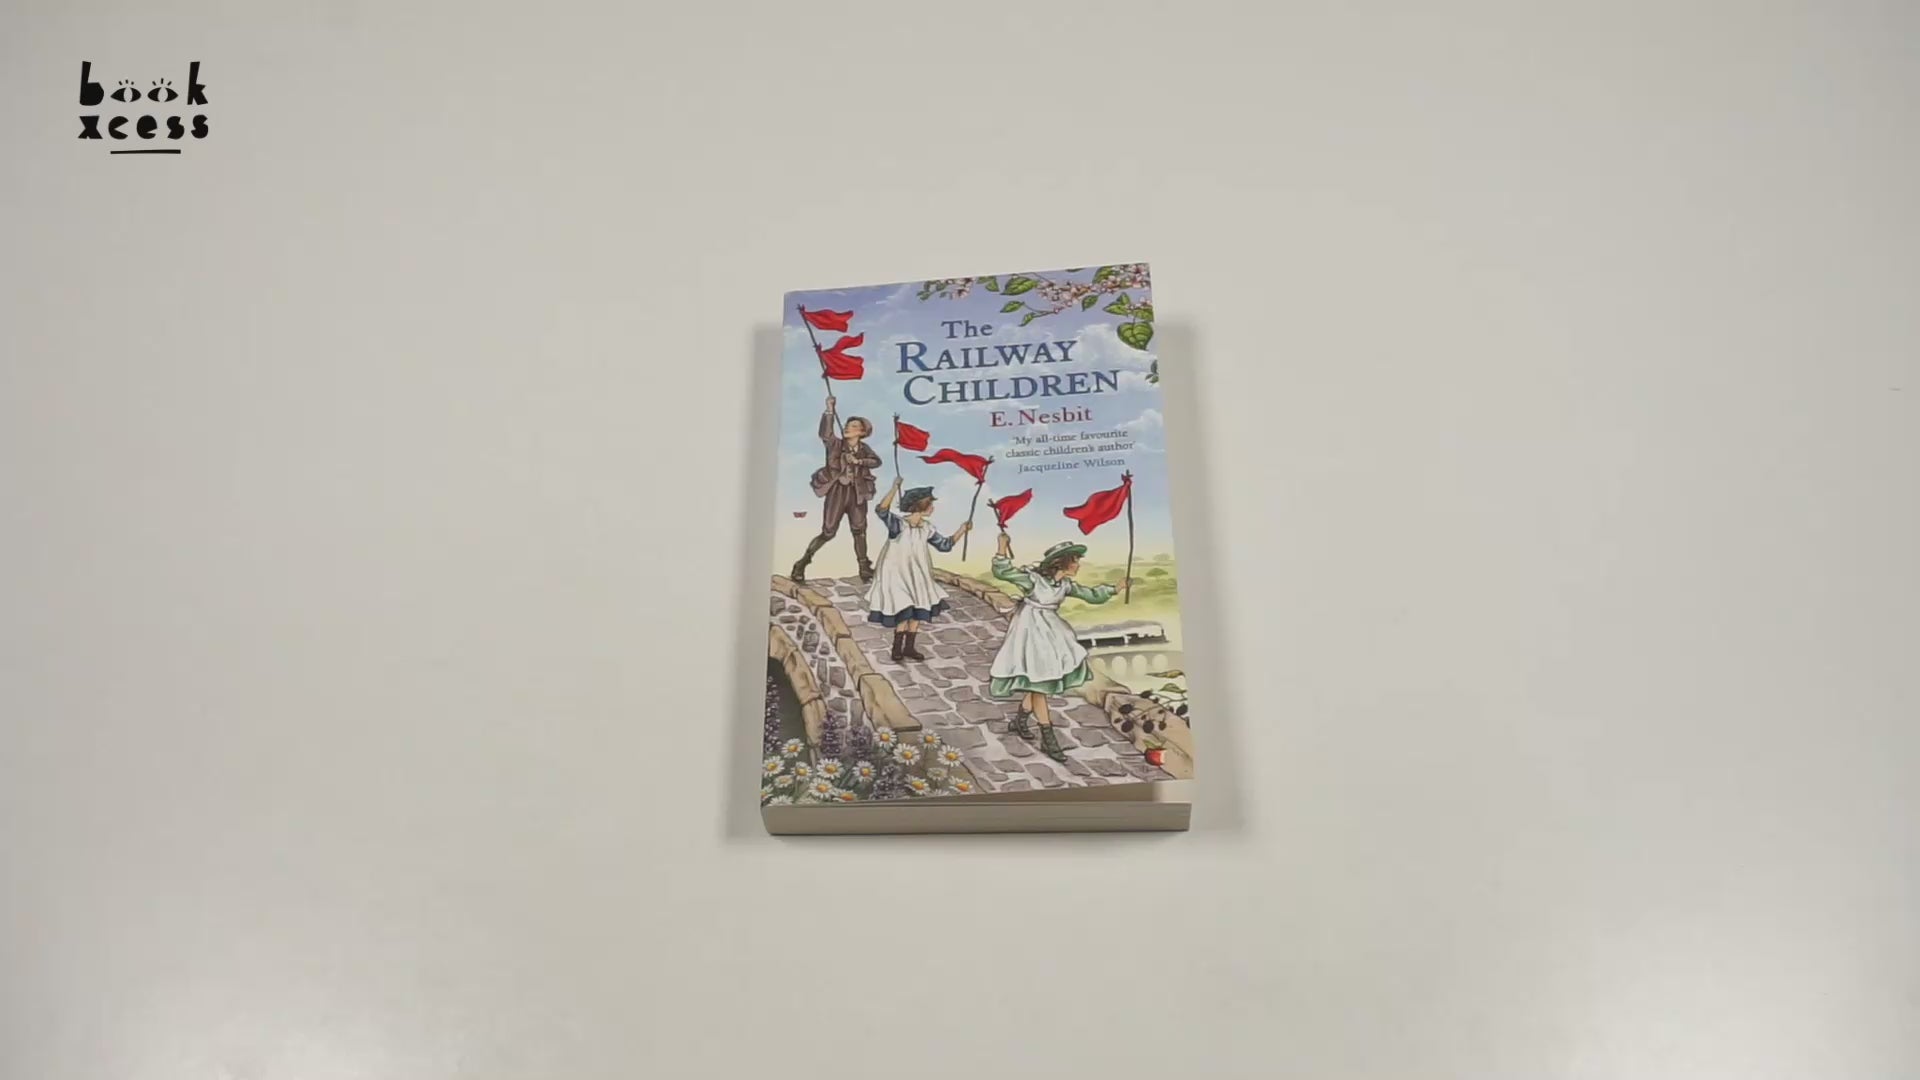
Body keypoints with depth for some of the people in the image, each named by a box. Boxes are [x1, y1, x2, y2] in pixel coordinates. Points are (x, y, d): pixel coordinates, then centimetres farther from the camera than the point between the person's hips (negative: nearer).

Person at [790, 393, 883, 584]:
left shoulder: (864, 448, 8)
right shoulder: (835, 444, -3)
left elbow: (877, 461, -5)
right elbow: (825, 433, -22)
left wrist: (859, 461, -17)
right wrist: (829, 411, -31)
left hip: (857, 494, 3)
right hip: (838, 492, -3)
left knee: (859, 531, 5)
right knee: (828, 532, -4)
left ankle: (865, 569, 13)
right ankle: (802, 563, 10)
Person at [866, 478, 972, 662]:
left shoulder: (927, 528, -4)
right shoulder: (898, 524, -23)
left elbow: (945, 545, 6)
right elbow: (881, 510, -41)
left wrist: (961, 530, -5)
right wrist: (895, 487, -47)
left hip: (917, 575, 7)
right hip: (896, 573, -7)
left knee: (918, 610, 11)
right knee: (904, 611, -6)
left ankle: (909, 647, 28)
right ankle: (897, 648, 14)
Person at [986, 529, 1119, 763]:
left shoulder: (1066, 584, 0)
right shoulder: (1033, 578, -21)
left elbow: (1091, 595, 12)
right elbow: (1002, 572, -26)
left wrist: (1113, 590, 9)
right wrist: (1003, 548, -35)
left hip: (1050, 631, 8)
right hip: (1031, 631, -8)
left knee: (1040, 682, 13)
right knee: (1038, 683, -3)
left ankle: (1019, 720, 33)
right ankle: (1048, 739, 3)